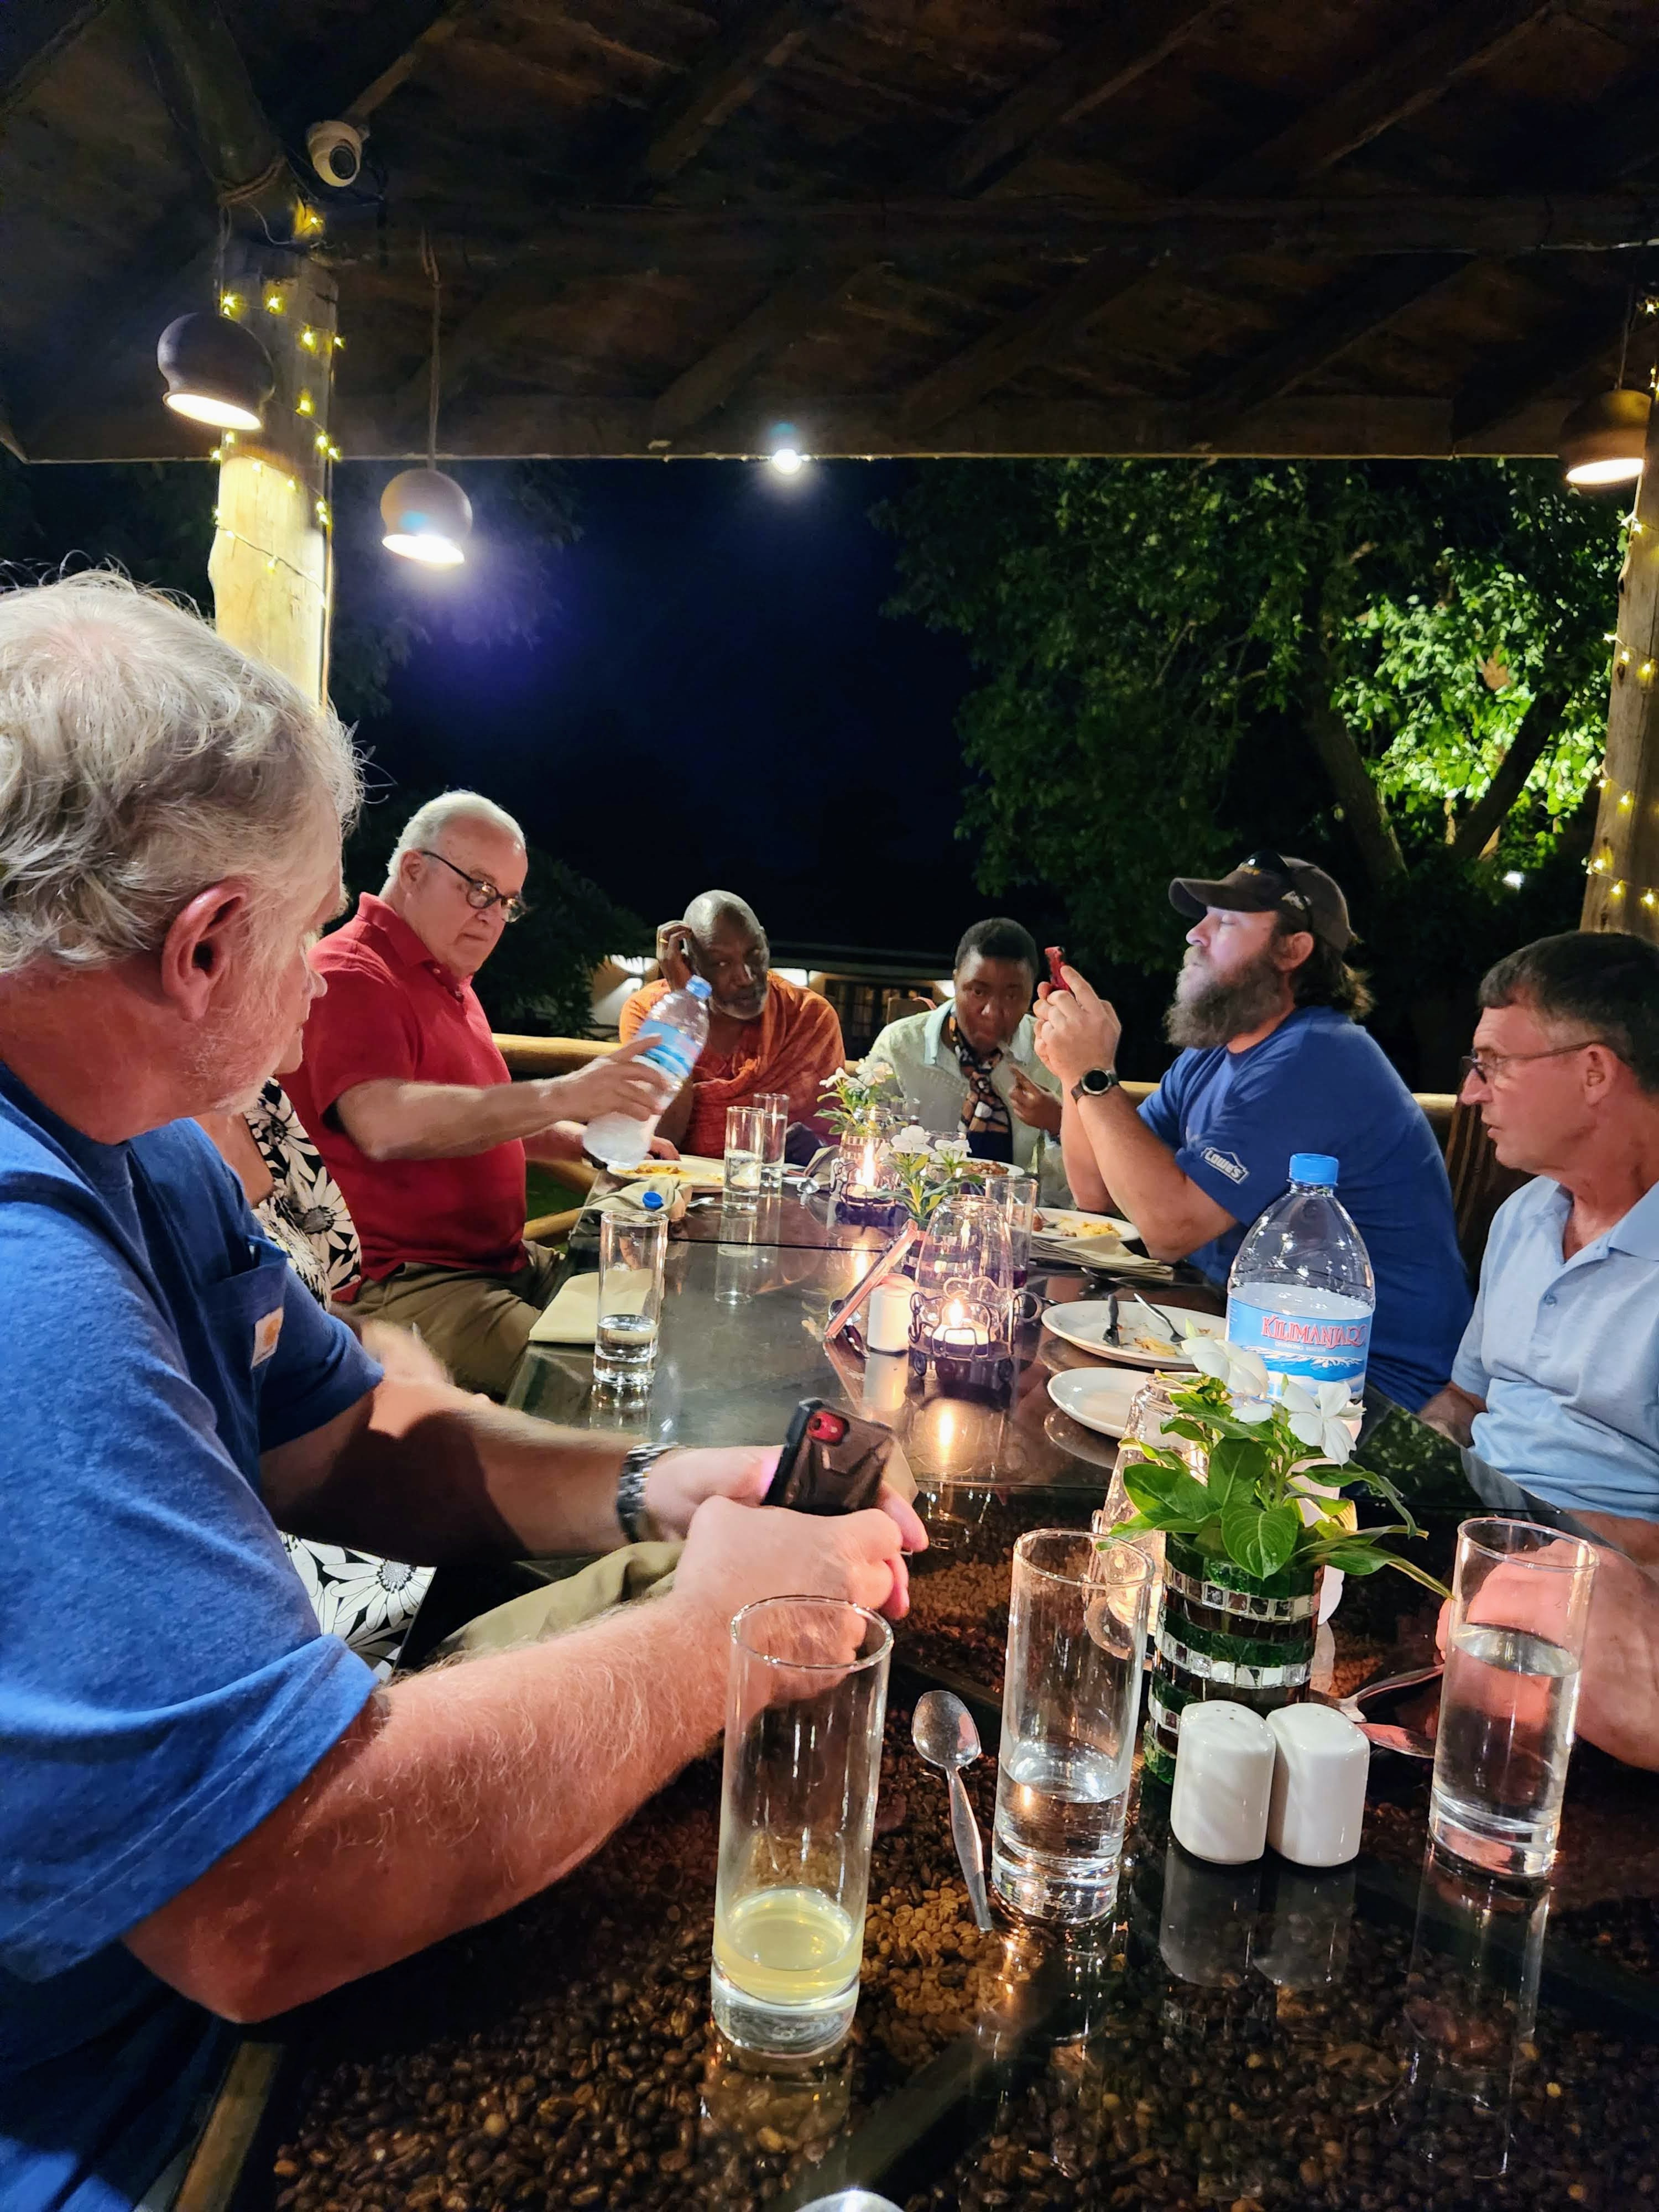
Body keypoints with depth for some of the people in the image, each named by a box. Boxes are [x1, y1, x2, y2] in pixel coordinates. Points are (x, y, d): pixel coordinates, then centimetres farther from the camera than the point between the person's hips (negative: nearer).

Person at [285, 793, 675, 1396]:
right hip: (400, 1284, -10)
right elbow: (386, 1126, -30)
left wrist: (590, 1141, 13)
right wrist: (559, 1095, -34)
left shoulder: (449, 980, 20)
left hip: (504, 1261, 10)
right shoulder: (352, 975, -11)